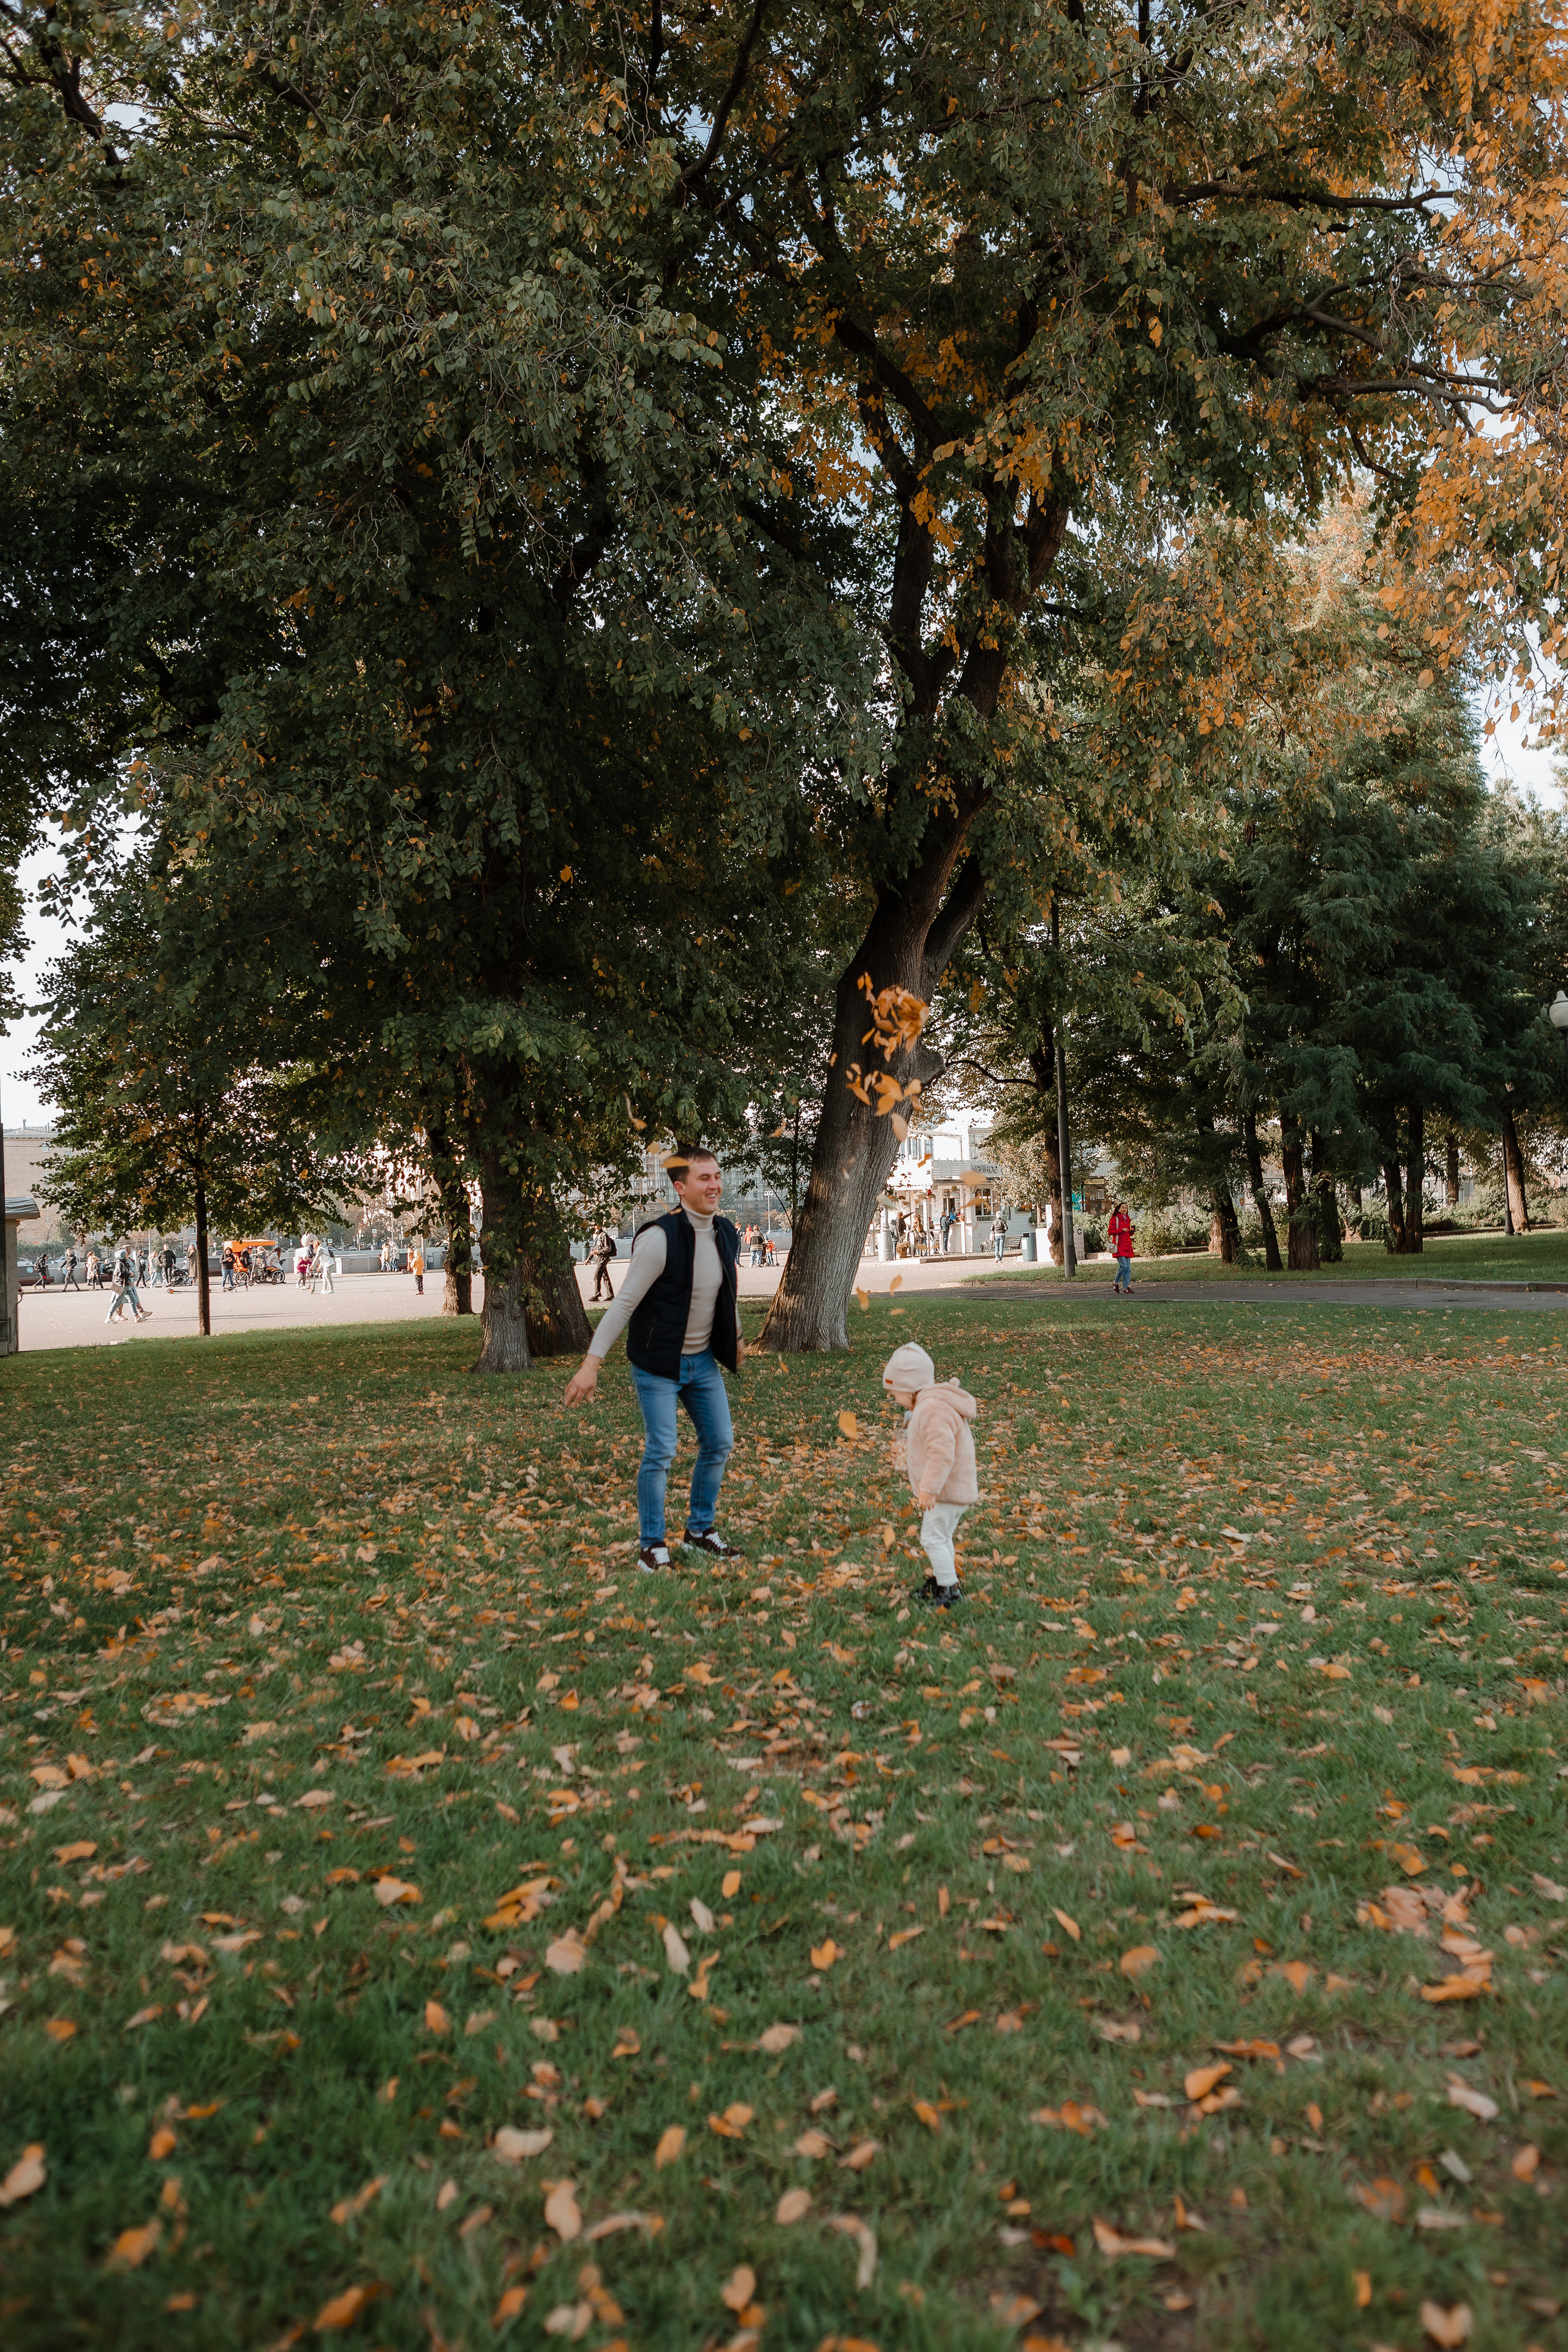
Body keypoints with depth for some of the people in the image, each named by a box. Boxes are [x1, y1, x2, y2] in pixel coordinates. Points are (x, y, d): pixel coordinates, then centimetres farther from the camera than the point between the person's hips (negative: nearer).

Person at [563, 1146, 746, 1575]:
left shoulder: (727, 1235, -1)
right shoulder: (660, 1238, -23)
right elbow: (624, 1303, -21)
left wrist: (736, 1337, 29)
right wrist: (592, 1362, -23)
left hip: (703, 1361, 7)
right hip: (658, 1365, -7)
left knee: (719, 1444, 10)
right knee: (660, 1454, -5)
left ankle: (700, 1530, 28)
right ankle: (651, 1545, 12)